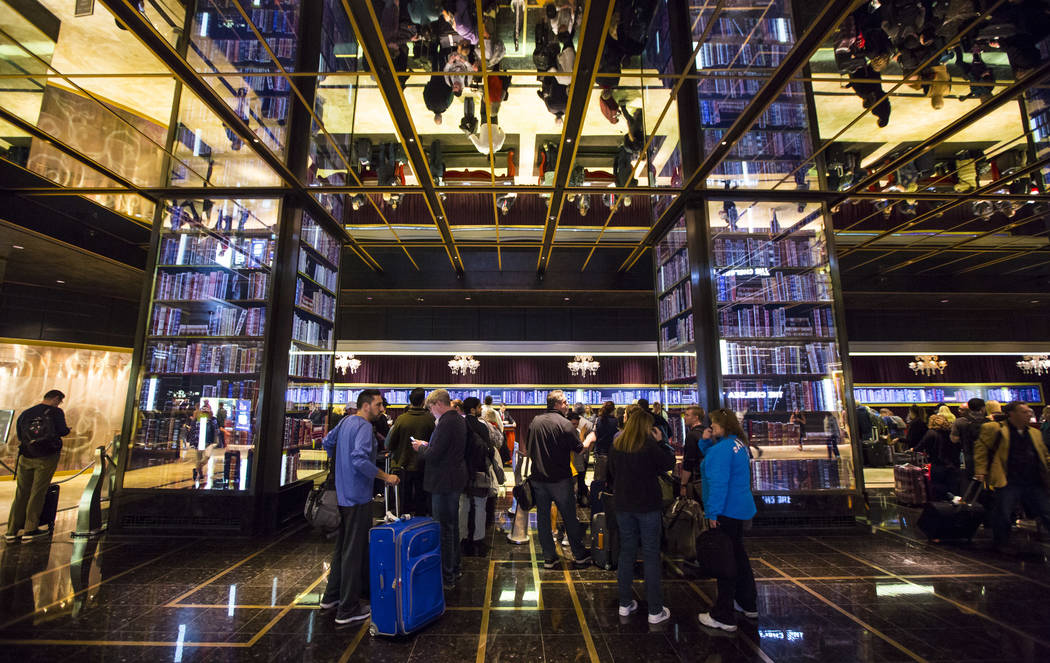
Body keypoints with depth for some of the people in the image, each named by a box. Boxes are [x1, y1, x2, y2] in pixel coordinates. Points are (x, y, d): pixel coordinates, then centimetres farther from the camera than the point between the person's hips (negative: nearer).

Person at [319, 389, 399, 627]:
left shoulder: (345, 422, 9)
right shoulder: (364, 427, -20)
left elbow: (327, 442, 22)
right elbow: (360, 460, -31)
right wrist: (385, 477, -23)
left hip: (343, 493, 10)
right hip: (357, 496, -10)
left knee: (342, 545, 21)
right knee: (355, 550, 0)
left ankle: (331, 597, 34)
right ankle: (347, 610, 10)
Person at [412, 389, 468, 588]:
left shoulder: (446, 422, -22)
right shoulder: (459, 419, 8)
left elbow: (433, 455, -24)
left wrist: (420, 448, -6)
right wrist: (428, 445, 11)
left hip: (443, 482, -10)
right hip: (456, 479, 10)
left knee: (444, 528, 1)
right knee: (453, 525, 21)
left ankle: (447, 577, 13)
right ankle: (454, 568, 35)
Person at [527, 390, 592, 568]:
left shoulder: (534, 421, 3)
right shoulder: (565, 424, -16)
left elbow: (528, 450, 10)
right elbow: (579, 449, -10)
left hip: (538, 478, 5)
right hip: (560, 479, -4)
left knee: (543, 517, 12)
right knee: (570, 517, 11)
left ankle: (549, 557, 19)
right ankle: (579, 554, 25)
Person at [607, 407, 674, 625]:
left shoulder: (616, 446, 2)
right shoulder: (649, 445, -15)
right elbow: (670, 462, -3)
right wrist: (660, 442, 3)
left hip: (623, 506, 5)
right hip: (648, 506, -4)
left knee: (626, 553, 14)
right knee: (651, 556, 5)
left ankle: (625, 603, 23)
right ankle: (655, 610, 13)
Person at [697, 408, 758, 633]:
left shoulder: (722, 448, -22)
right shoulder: (738, 444, 8)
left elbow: (719, 483, -26)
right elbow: (710, 459, 17)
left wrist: (713, 513, -21)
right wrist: (706, 442, 1)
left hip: (726, 511, -10)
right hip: (741, 509, 10)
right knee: (737, 554, 23)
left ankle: (724, 617, 10)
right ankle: (748, 604, 38)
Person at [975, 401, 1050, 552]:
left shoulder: (1035, 432, 17)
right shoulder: (995, 429, -3)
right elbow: (981, 448, -2)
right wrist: (981, 471, -7)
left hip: (1035, 483, 5)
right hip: (1009, 483, -5)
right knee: (1002, 516, -3)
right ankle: (999, 548, 14)